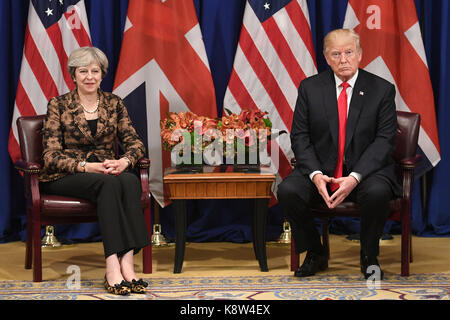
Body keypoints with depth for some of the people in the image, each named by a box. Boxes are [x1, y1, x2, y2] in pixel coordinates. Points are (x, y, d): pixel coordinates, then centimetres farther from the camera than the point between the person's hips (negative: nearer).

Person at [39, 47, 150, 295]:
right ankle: (114, 263, -43)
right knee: (110, 183, -35)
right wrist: (86, 166, -23)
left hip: (107, 171, 3)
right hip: (64, 178, -3)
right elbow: (51, 156, -6)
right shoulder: (58, 105, 0)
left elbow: (135, 143, 6)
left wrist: (125, 161, -18)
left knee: (131, 181, -33)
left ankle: (126, 262, -42)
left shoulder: (114, 103, 10)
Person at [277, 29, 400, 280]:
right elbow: (300, 136, 1)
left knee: (377, 192, -34)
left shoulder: (382, 90, -1)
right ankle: (315, 254, -1)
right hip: (321, 169, 2)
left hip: (366, 168, -2)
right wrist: (315, 174, -17)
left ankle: (369, 257, -6)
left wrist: (355, 177, -21)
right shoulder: (310, 88, 4)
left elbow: (385, 140, -7)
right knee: (288, 190, -25)